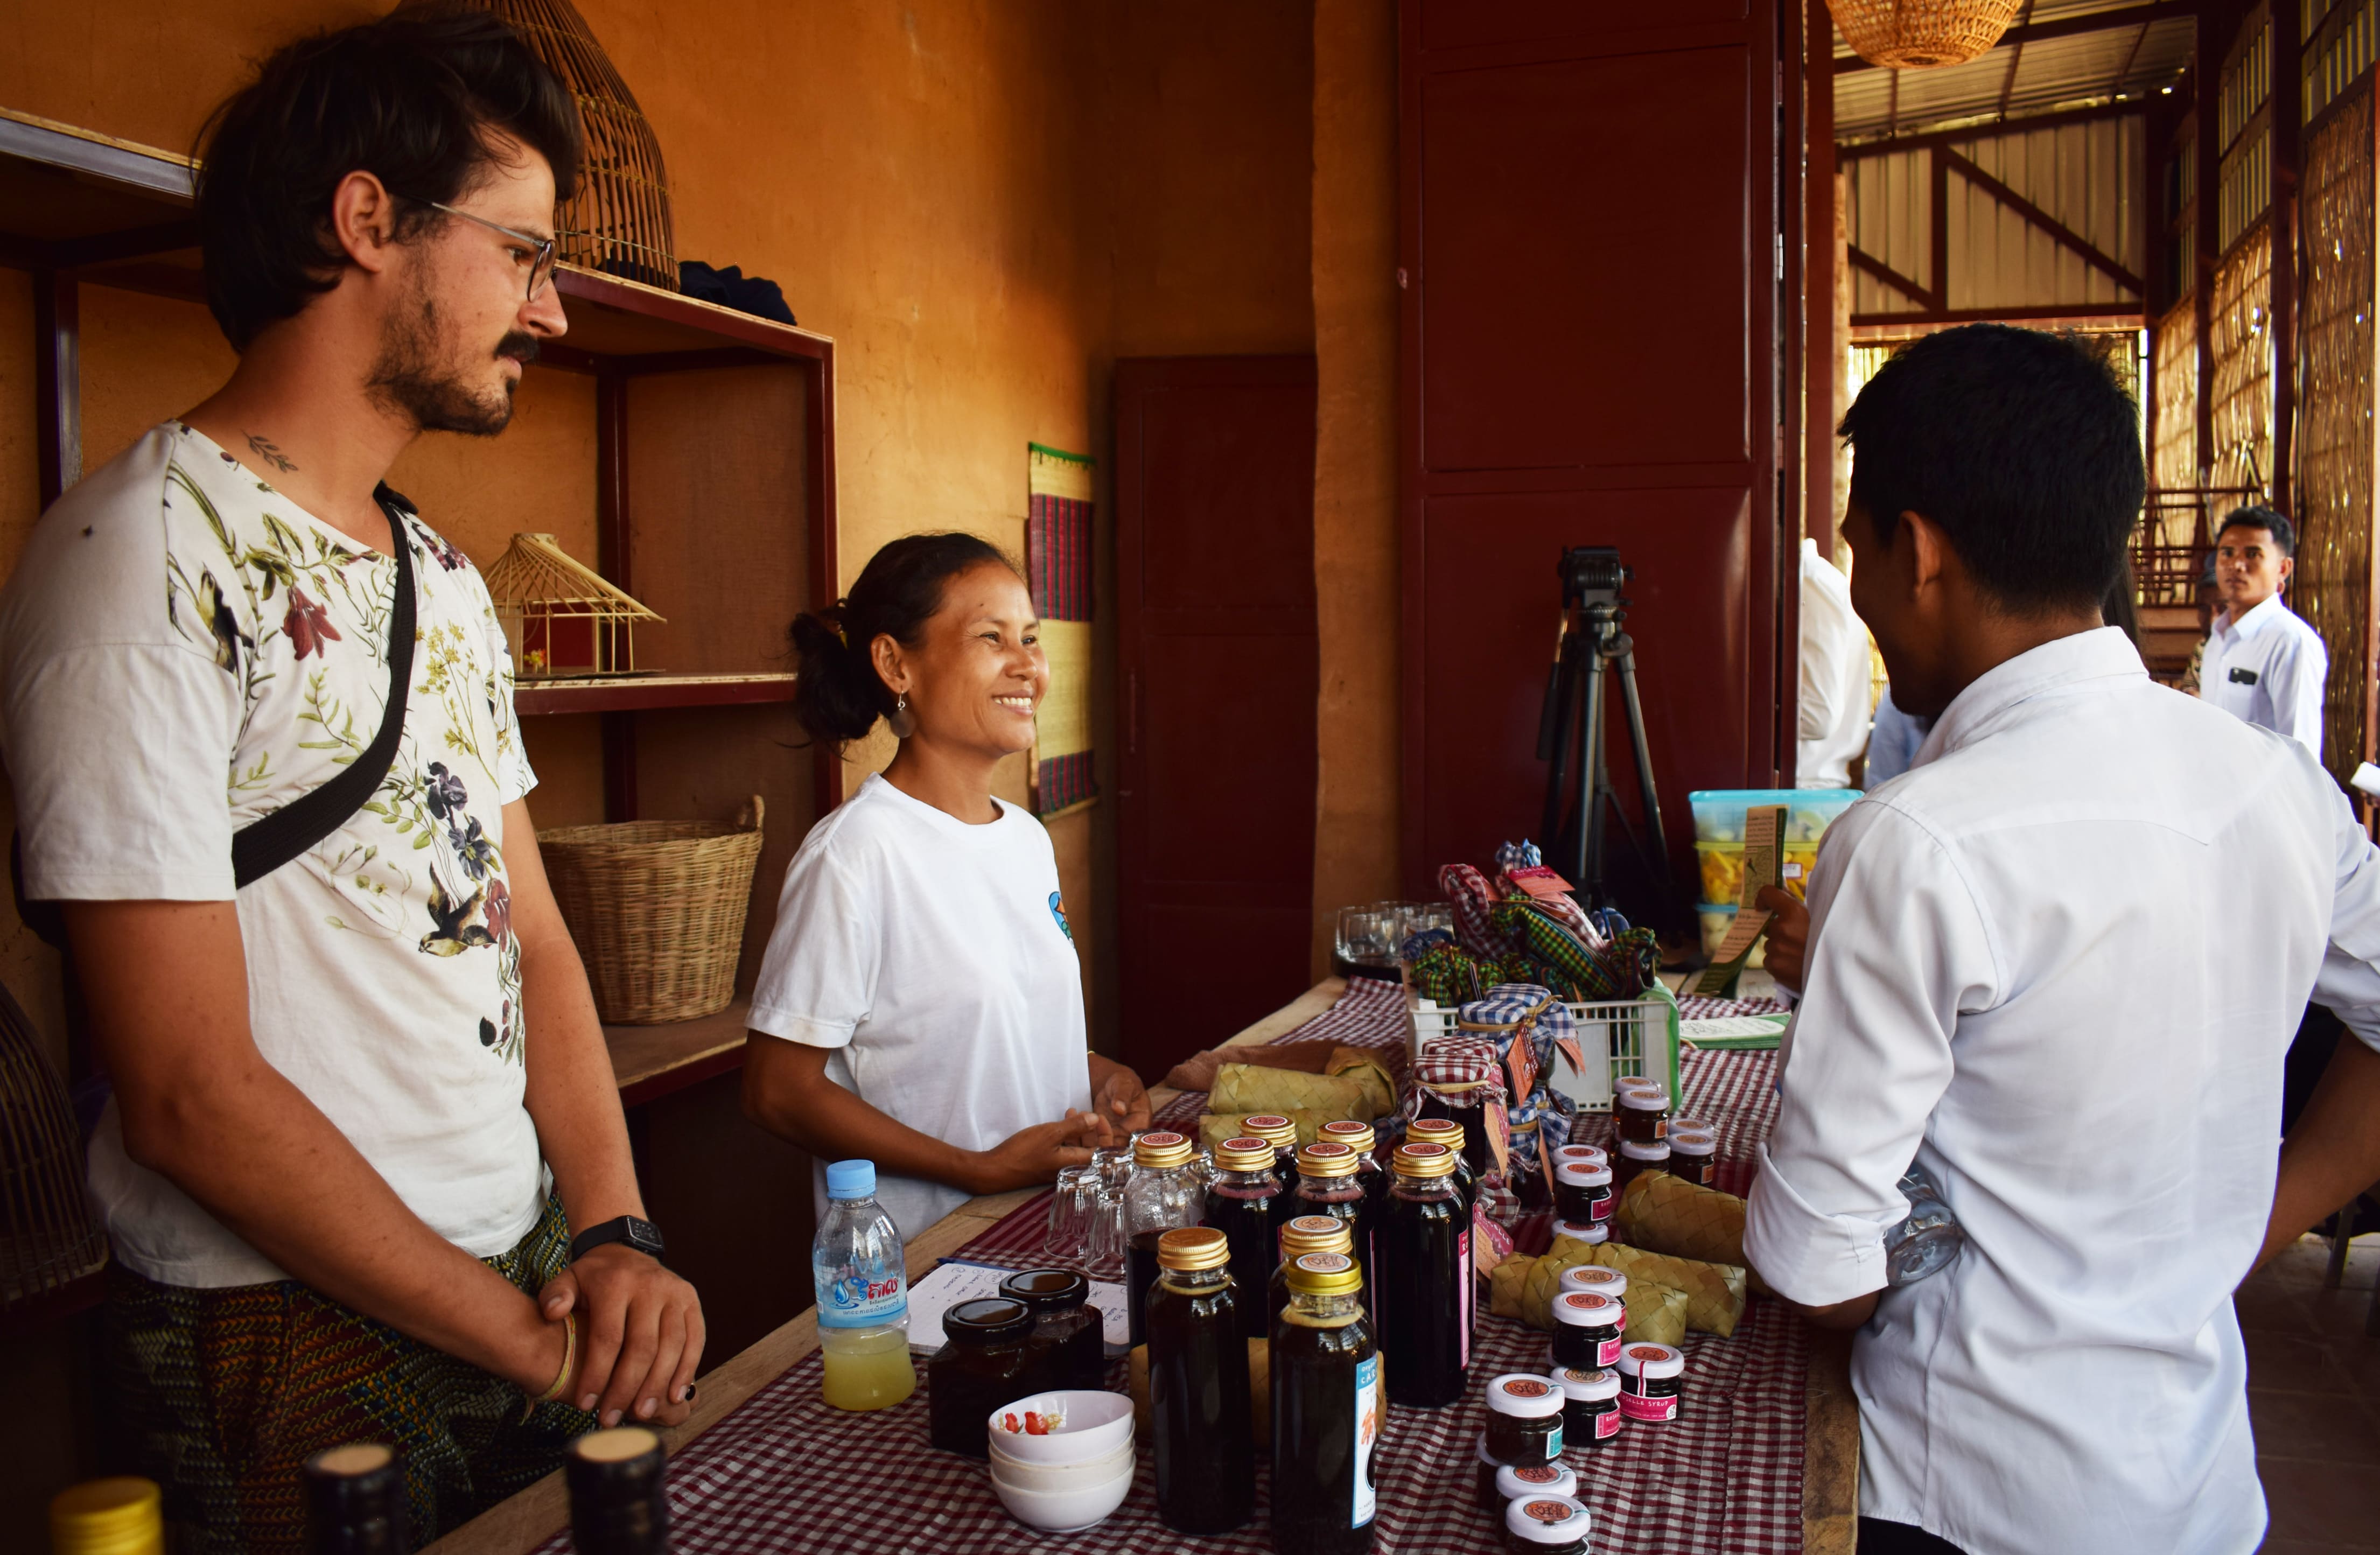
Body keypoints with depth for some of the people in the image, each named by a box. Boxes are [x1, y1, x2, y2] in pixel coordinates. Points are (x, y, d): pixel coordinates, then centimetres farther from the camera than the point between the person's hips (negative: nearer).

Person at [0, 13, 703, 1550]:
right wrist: (527, 1341, -14)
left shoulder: (445, 580, 10)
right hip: (300, 1344, -7)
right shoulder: (144, 557, -16)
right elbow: (192, 1095, -19)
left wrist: (617, 1233, -4)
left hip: (533, 1287, 7)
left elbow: (532, 942, 9)